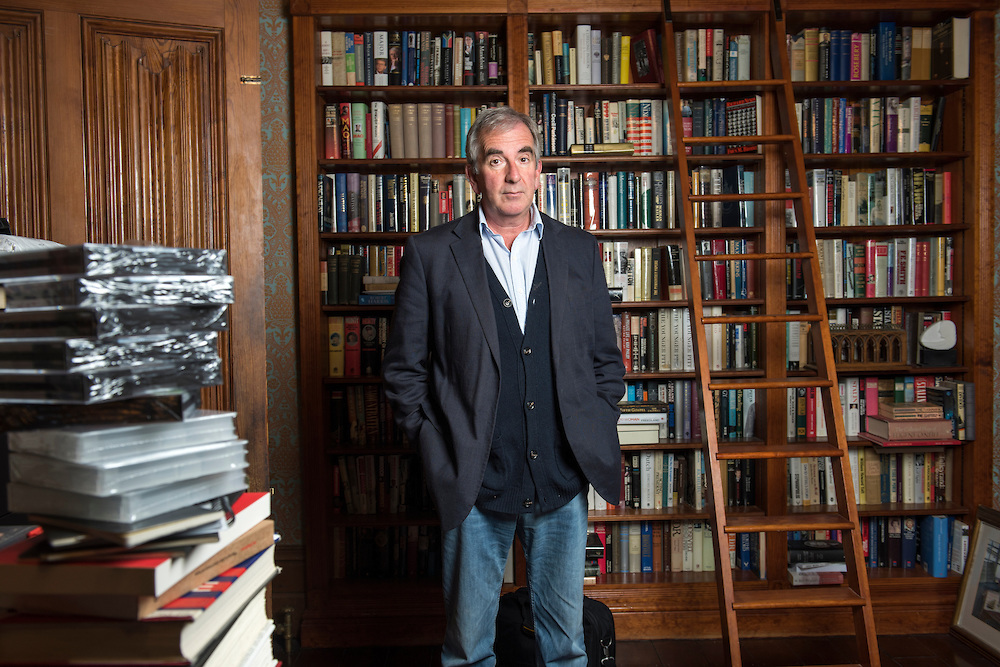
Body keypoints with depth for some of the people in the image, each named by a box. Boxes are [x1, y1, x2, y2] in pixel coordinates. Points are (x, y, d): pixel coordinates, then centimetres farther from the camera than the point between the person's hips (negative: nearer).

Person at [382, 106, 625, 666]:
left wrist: (594, 440, 2)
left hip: (564, 482, 2)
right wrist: (440, 454, -5)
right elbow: (404, 369, 1)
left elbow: (607, 359, 11)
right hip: (475, 484, -2)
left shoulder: (580, 251, 7)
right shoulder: (432, 254, -1)